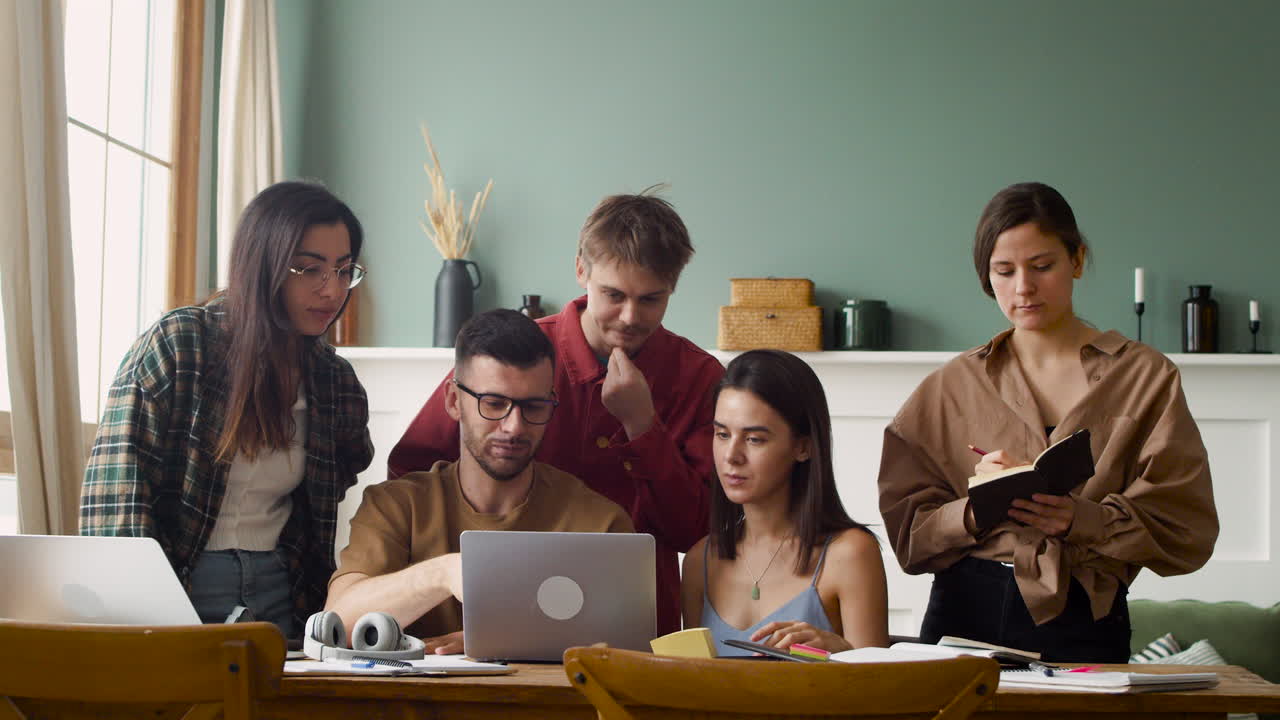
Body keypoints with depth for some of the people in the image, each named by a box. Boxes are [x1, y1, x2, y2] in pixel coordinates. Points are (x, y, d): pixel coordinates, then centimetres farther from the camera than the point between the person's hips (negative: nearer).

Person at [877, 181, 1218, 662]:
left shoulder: (1144, 378, 7)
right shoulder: (954, 385, 13)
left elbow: (1185, 527, 0)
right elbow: (907, 525, 8)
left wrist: (1081, 519, -16)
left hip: (1081, 623, -1)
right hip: (965, 614, 1)